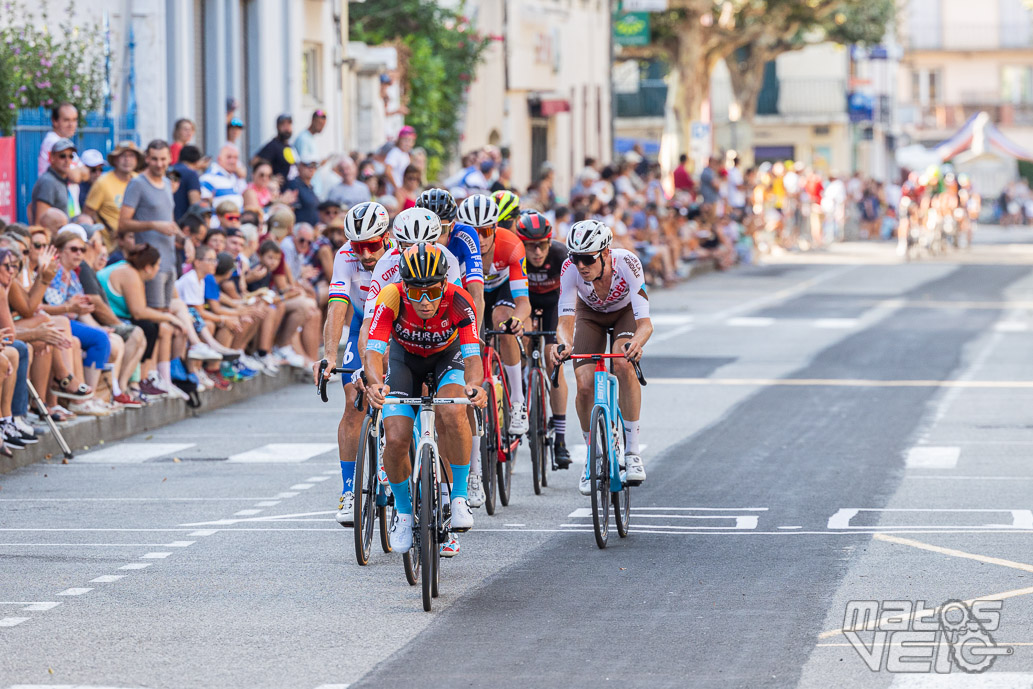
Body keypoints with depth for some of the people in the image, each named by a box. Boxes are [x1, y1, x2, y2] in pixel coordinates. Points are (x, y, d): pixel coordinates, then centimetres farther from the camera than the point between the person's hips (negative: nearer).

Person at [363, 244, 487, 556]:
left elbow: (472, 355, -38)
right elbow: (373, 351, -38)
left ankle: (459, 497, -15)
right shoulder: (391, 299, -33)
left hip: (448, 355, -1)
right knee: (395, 440, -17)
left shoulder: (459, 301, -33)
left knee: (452, 413, -33)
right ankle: (403, 510, 10)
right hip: (405, 357, 1)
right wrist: (376, 384, -60)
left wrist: (475, 385, -60)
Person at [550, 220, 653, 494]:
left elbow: (644, 321, -43)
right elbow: (566, 319, -36)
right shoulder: (571, 268, -34)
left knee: (624, 364, -31)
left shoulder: (627, 263, -38)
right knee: (585, 385, -17)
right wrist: (562, 344, -59)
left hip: (625, 312, -2)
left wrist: (637, 342, -66)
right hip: (591, 315, 2)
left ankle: (632, 450, -20)